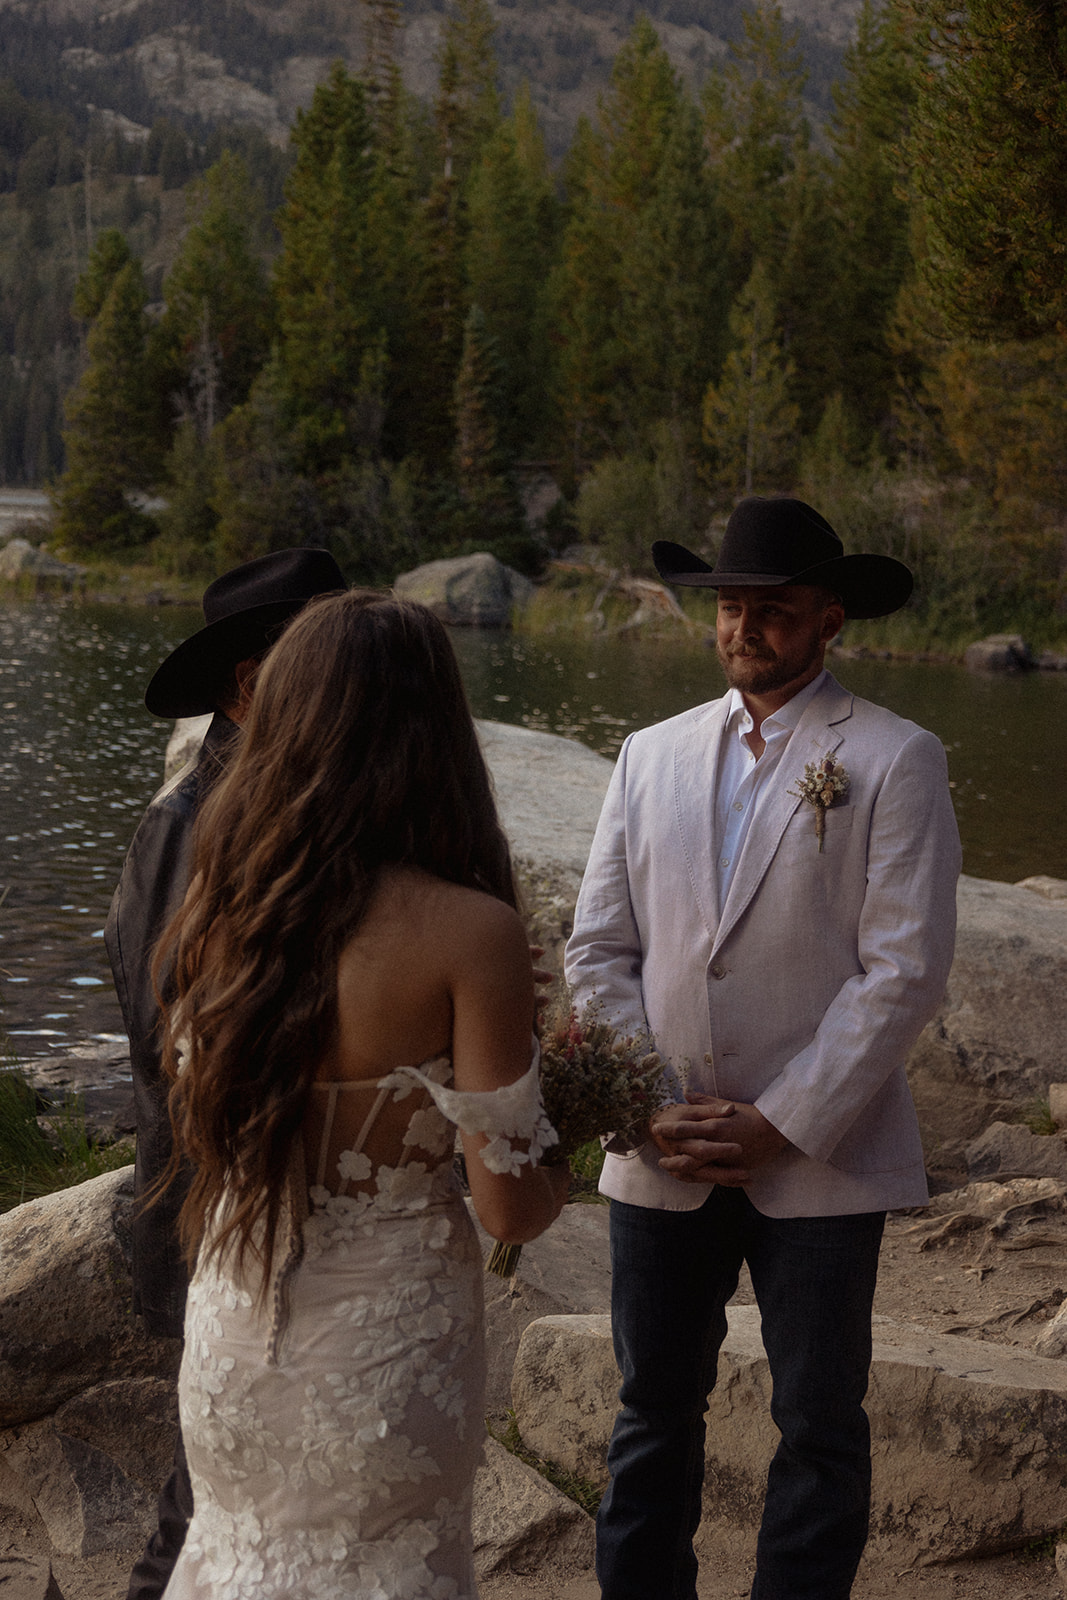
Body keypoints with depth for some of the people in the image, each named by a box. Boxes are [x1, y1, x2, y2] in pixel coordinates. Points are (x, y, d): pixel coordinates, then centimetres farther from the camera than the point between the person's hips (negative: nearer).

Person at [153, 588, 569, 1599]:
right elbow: (508, 1207, -18)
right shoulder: (469, 933, -22)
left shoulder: (218, 909, -8)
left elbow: (197, 1132, 6)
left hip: (232, 1327, 4)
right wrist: (568, 1162, 3)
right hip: (385, 1341, -4)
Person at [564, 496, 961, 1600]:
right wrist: (653, 1108, -6)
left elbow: (905, 971, -10)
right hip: (662, 1159, 4)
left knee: (819, 1426, 6)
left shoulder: (893, 762, -3)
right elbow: (599, 951, 8)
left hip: (819, 1161, -4)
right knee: (653, 1412, 13)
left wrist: (782, 1124, -13)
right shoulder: (652, 755, 10)